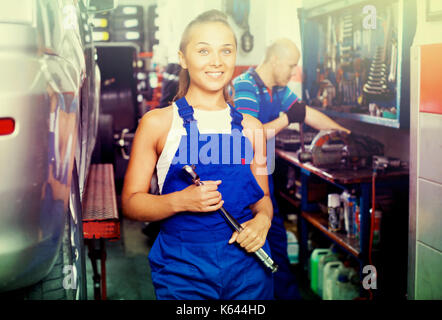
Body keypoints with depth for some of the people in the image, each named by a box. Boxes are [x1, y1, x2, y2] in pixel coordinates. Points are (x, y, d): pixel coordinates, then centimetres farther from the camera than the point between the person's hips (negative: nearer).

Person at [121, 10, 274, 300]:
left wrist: (262, 219, -7)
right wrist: (180, 201, -20)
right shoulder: (157, 122, -2)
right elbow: (131, 201, -3)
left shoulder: (251, 127, 8)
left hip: (248, 265, 3)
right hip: (183, 266, -3)